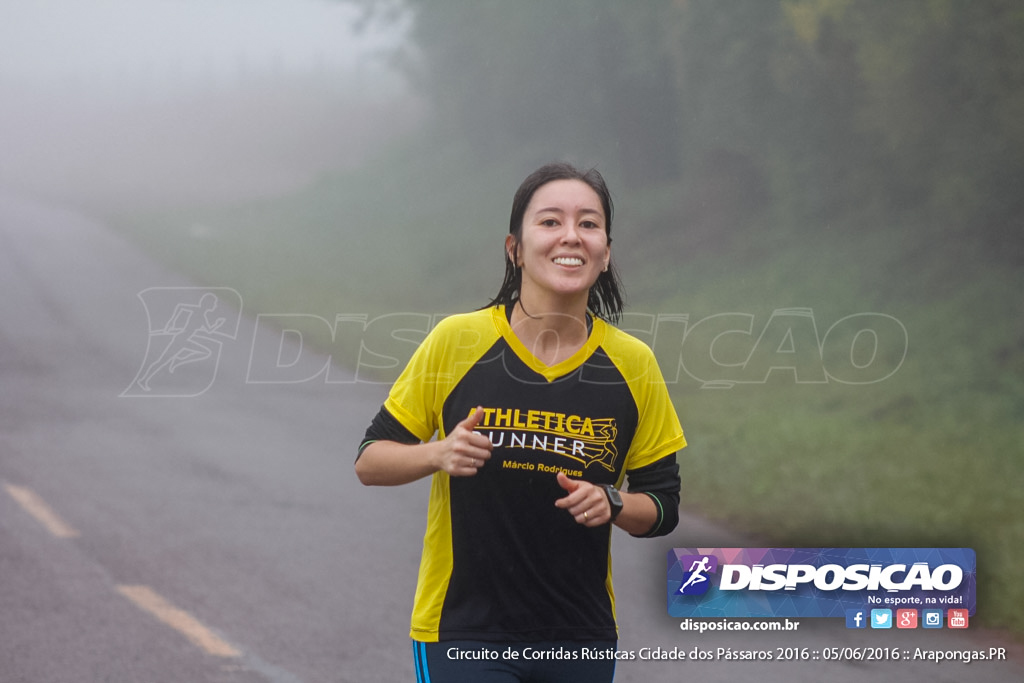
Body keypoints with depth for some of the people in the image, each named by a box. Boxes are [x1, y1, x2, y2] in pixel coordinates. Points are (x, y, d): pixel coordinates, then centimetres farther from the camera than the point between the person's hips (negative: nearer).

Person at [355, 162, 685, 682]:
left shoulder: (633, 364, 0)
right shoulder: (456, 340, -6)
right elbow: (369, 461, 1)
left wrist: (611, 503, -13)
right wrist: (437, 454, -19)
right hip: (462, 634, -3)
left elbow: (662, 508, 8)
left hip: (581, 640, 3)